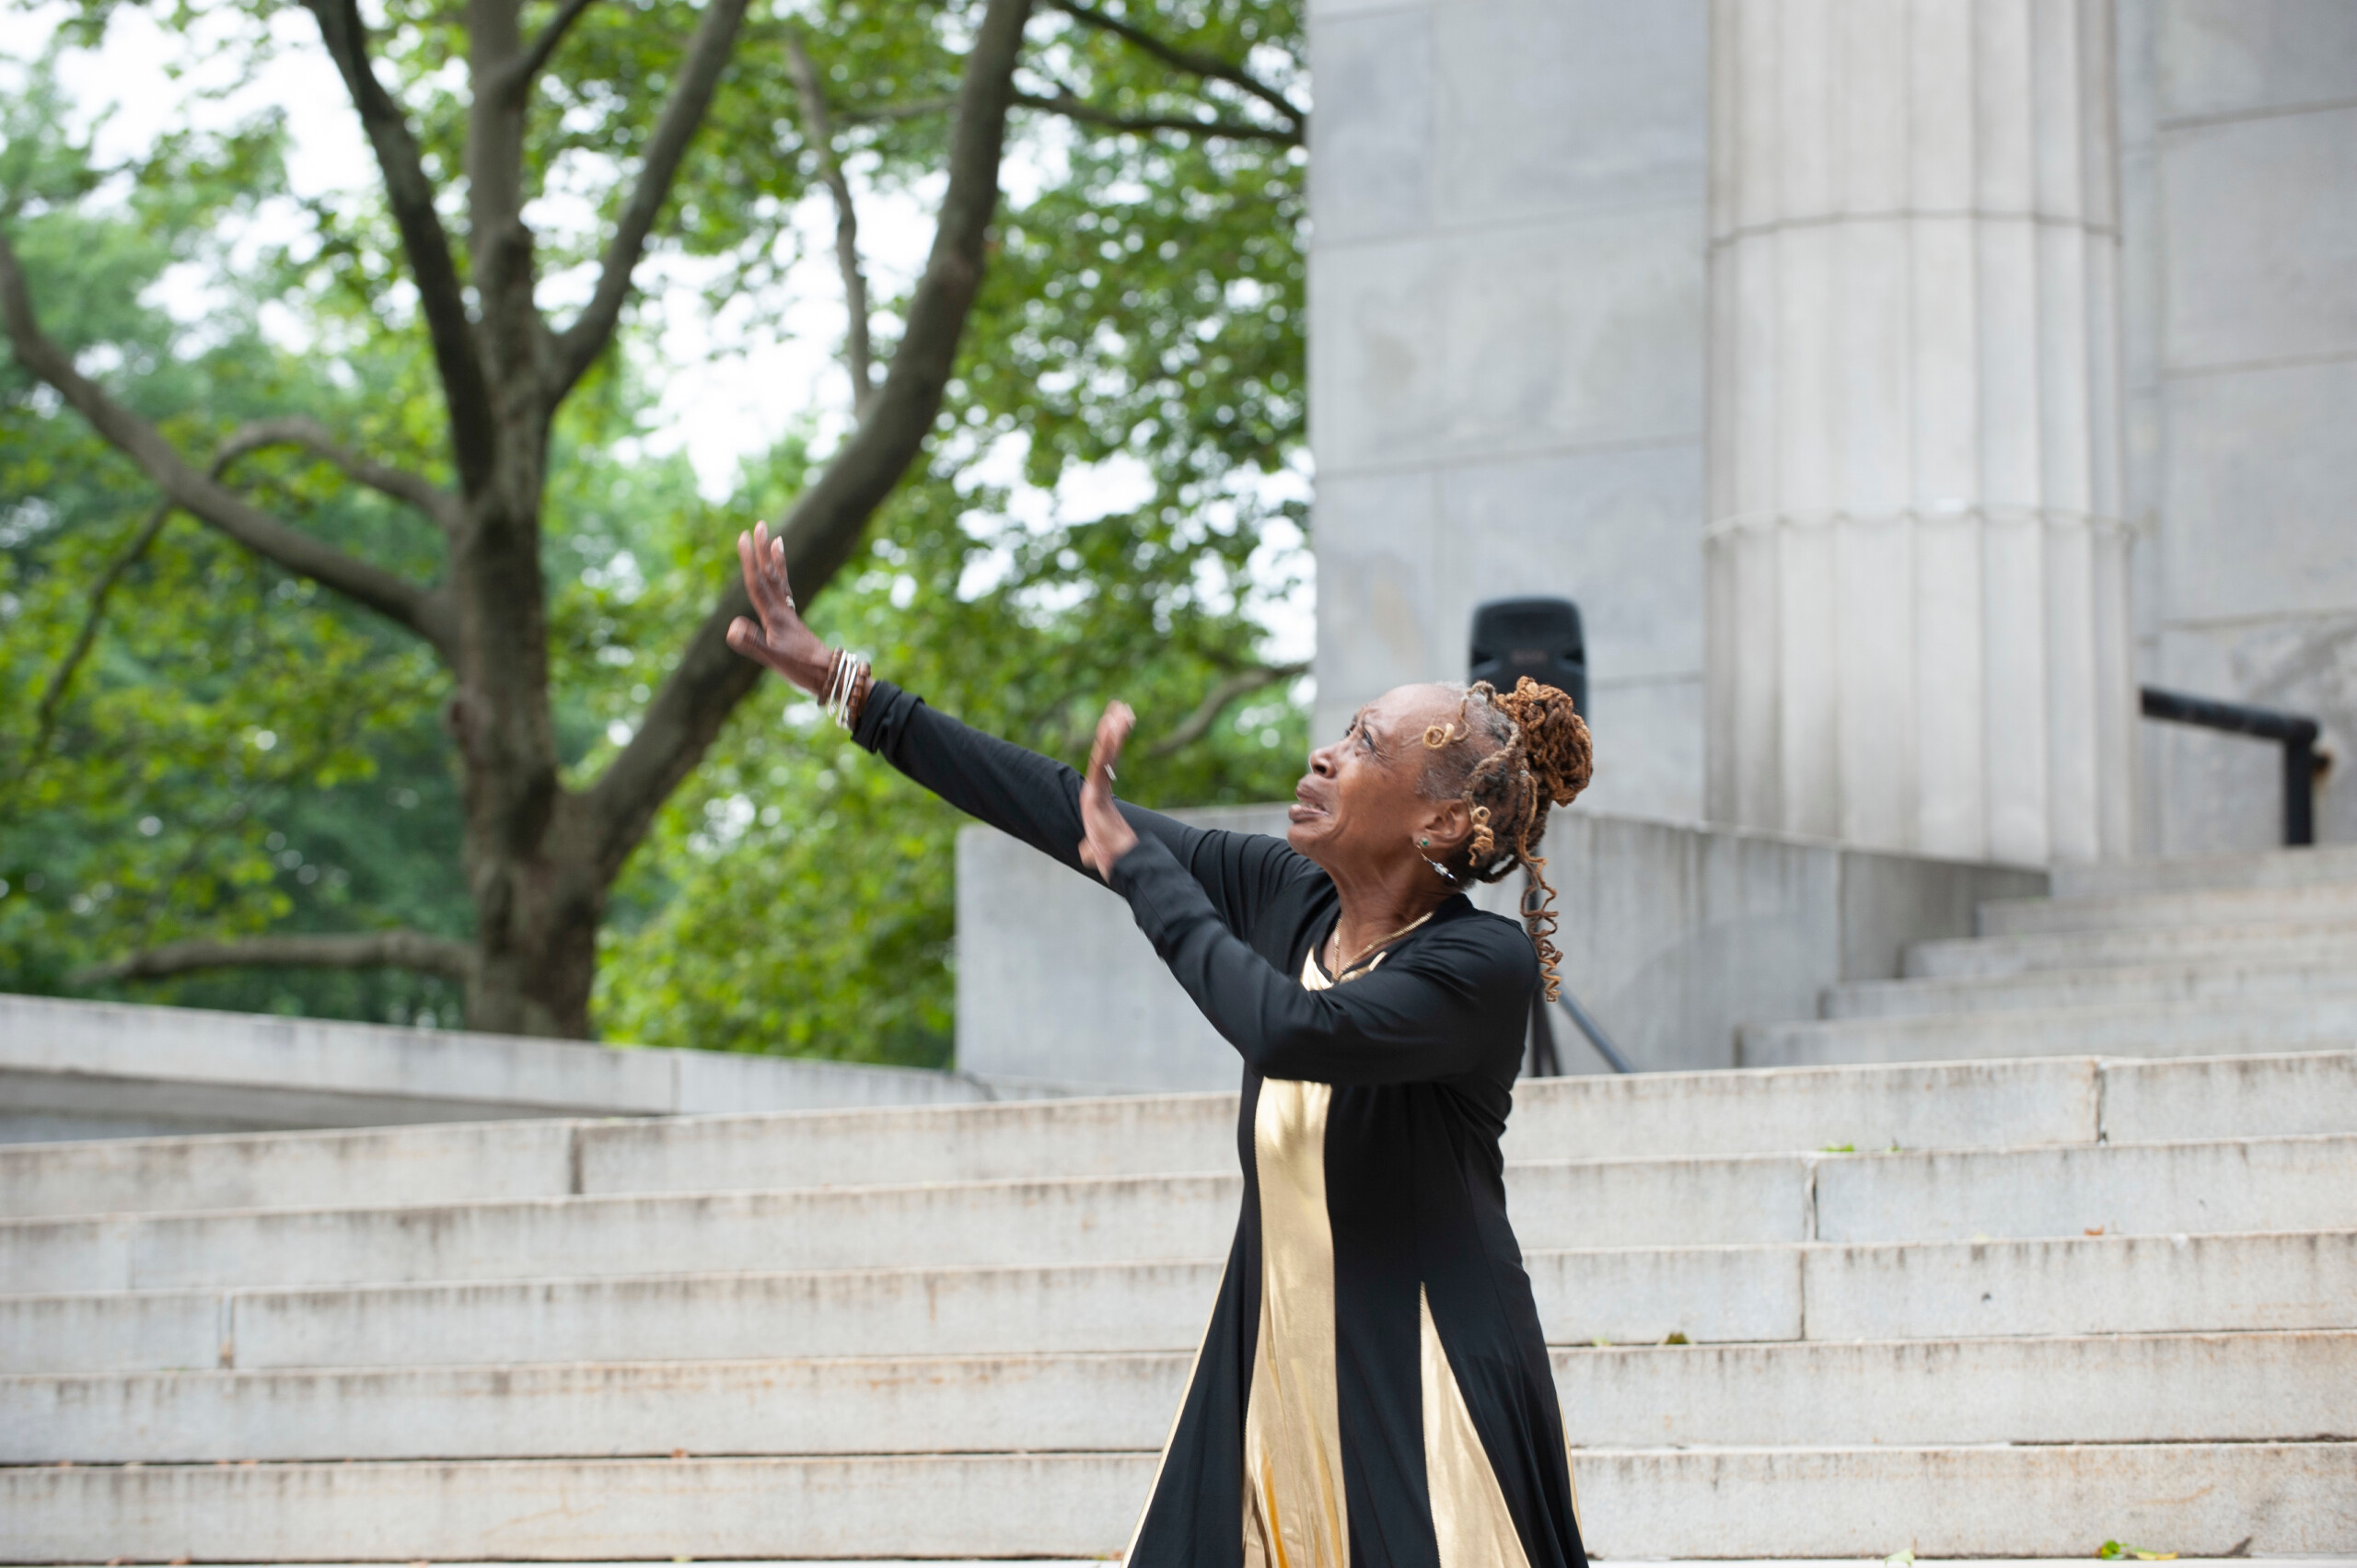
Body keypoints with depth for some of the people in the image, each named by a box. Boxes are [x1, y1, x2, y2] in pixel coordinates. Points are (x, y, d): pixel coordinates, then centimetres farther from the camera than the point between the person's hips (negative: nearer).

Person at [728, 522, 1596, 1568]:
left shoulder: (1488, 966, -15)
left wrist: (1137, 864, -18)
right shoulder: (1286, 894, 4)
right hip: (1276, 1367, 6)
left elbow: (1292, 1030, -30)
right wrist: (847, 689, 9)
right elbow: (1064, 812, 7)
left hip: (1423, 1391, -6)